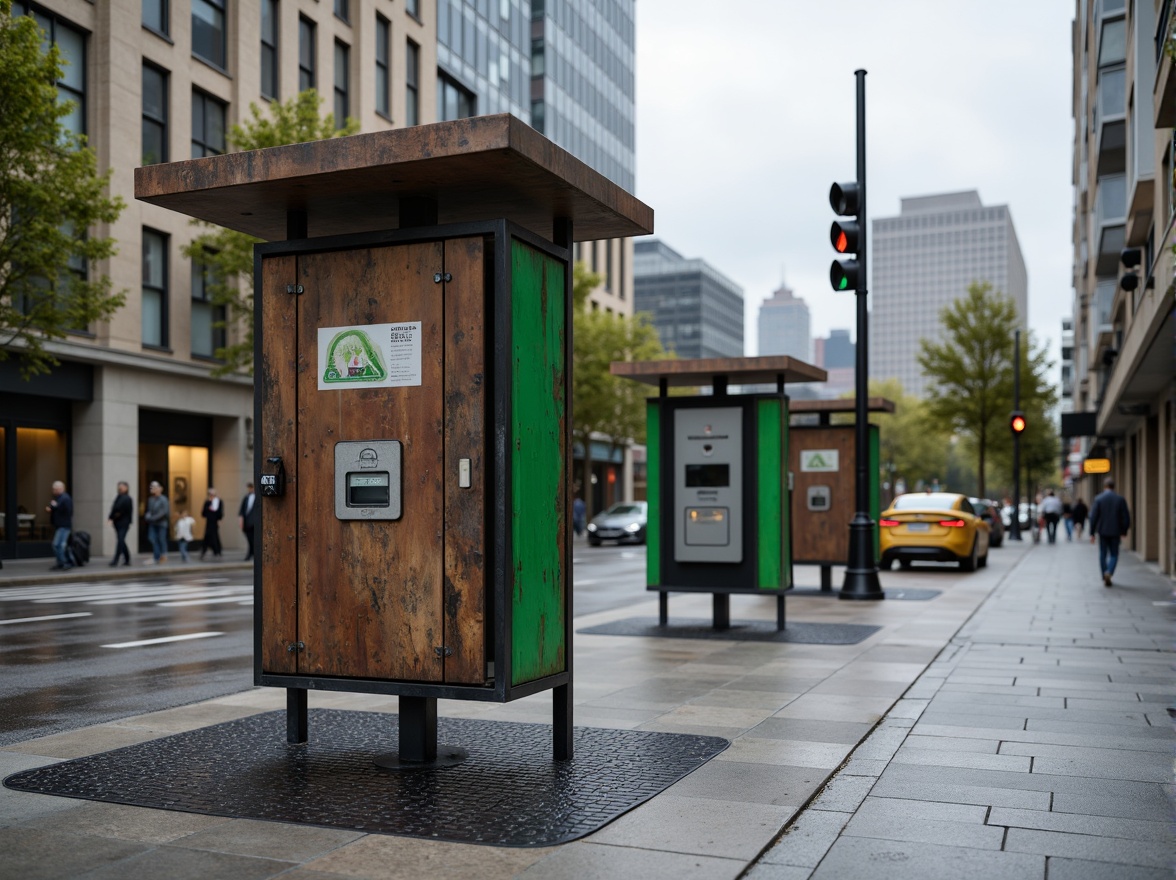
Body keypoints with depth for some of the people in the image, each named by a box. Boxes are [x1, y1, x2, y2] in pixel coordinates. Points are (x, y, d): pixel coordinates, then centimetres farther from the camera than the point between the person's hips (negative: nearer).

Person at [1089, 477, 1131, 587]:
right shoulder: (1120, 499, -4)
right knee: (1114, 554, 9)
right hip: (1115, 532, 0)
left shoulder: (1098, 499, -6)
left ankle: (1104, 577, 11)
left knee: (1103, 554, 10)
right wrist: (1124, 531, 8)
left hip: (1102, 531, 0)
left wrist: (1092, 533, 0)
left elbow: (1093, 517, -6)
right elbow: (1126, 517, -3)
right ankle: (1109, 572, -14)